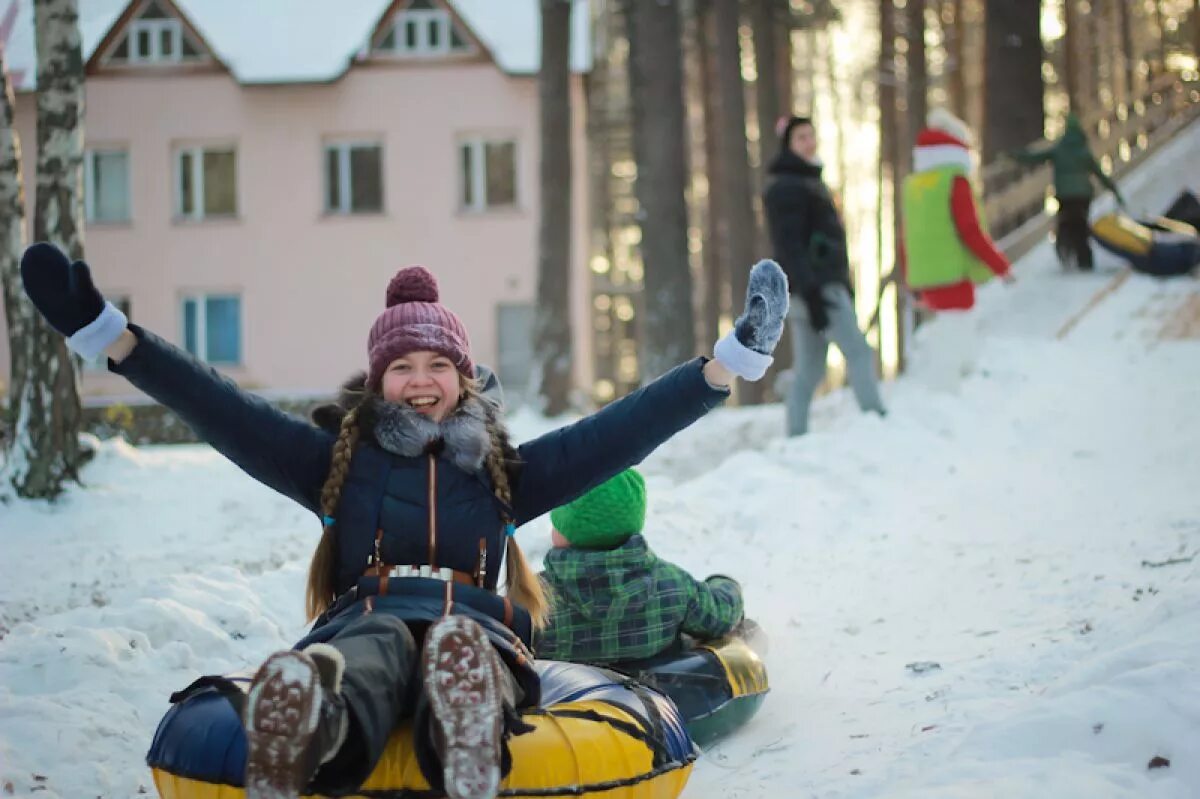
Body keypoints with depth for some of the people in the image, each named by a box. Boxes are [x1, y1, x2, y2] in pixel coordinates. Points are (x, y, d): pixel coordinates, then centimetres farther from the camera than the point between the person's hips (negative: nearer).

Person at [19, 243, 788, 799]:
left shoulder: (504, 471, 26)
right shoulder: (339, 462, 24)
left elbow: (620, 430, 19)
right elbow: (221, 409, 16)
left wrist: (733, 358, 9)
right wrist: (105, 332, 6)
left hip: (476, 629, 0)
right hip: (366, 623, 1)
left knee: (458, 648, -42)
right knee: (304, 681, -40)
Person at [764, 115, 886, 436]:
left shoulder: (809, 182, 23)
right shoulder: (785, 187, -9)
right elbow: (789, 245, -18)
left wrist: (844, 287, 22)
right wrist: (810, 292, -25)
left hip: (828, 285, 9)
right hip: (814, 287, -9)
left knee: (808, 371, 6)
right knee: (859, 351, -12)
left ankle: (796, 438, 5)